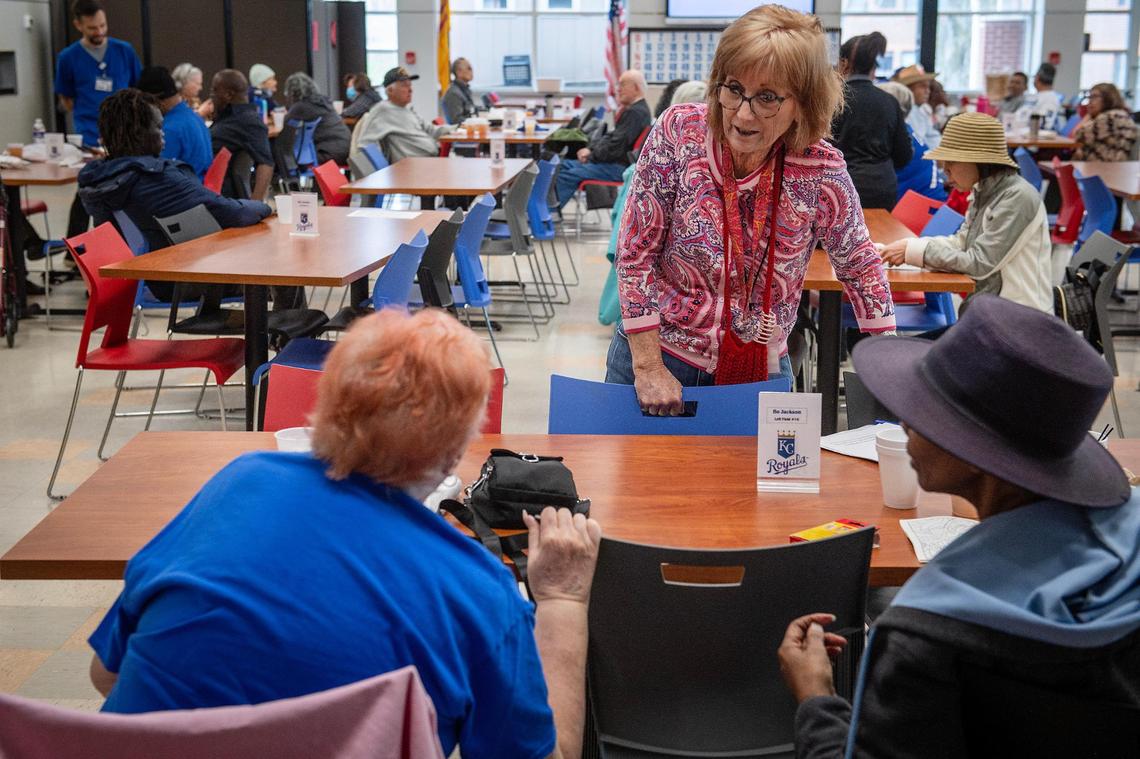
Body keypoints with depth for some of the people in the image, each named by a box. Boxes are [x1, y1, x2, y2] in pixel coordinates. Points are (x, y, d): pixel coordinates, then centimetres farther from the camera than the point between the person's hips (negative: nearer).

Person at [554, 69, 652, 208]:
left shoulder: (636, 112, -19)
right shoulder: (631, 109, 16)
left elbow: (615, 148, -22)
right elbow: (611, 136, 22)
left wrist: (591, 155, -8)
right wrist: (590, 149, 7)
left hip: (620, 168, -12)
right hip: (614, 162, 12)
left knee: (566, 176, -20)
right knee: (565, 165, 12)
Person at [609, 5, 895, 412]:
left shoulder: (822, 171, -15)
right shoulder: (678, 133, -18)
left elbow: (859, 267, 1)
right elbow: (636, 252, -14)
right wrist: (648, 366, -14)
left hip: (762, 372, 1)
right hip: (658, 351, -1)